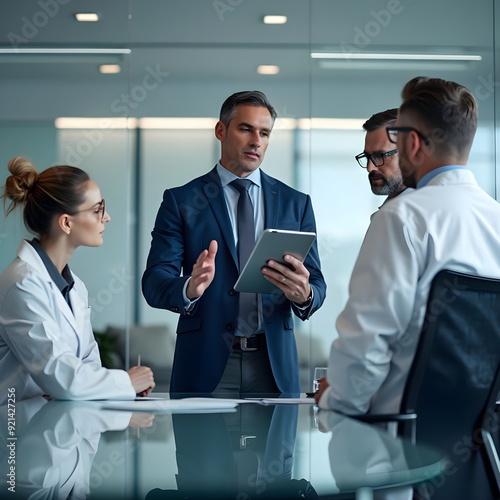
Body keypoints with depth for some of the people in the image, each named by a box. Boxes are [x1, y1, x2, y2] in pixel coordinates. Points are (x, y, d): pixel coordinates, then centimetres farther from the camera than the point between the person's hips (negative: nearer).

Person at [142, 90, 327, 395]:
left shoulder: (296, 204, 9)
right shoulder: (181, 201, 2)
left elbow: (318, 286, 5)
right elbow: (154, 283, -6)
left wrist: (304, 295, -19)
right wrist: (189, 289, -28)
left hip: (274, 366, 2)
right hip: (205, 367, -2)